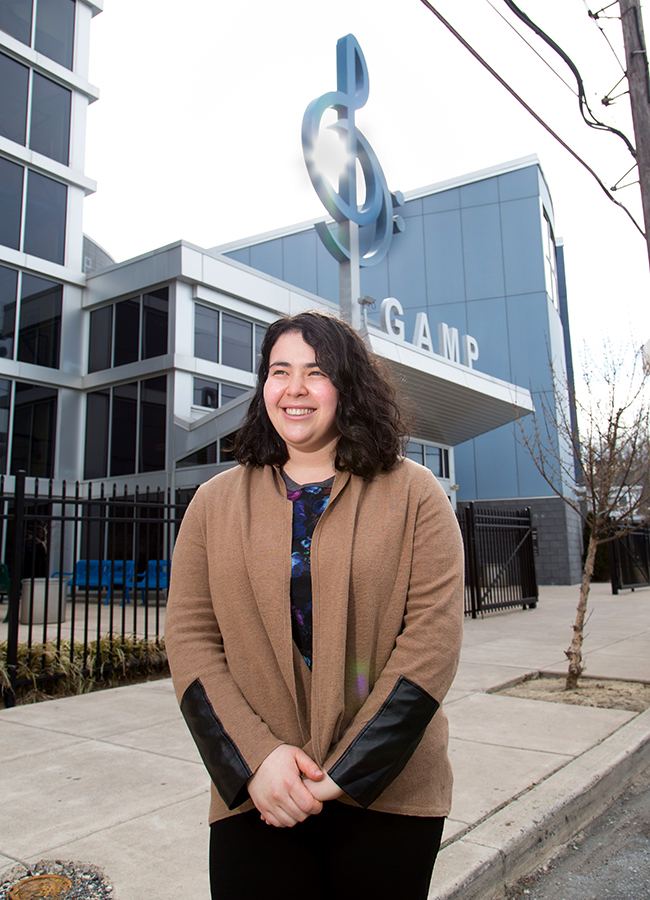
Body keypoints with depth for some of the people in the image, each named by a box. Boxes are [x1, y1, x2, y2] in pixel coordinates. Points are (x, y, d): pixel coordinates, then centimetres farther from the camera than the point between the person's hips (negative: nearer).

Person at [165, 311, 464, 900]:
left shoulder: (414, 494, -3)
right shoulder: (215, 502, 4)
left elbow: (433, 639, -9)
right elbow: (190, 639, 0)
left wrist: (345, 774, -14)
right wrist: (256, 758, -13)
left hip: (389, 795, -1)